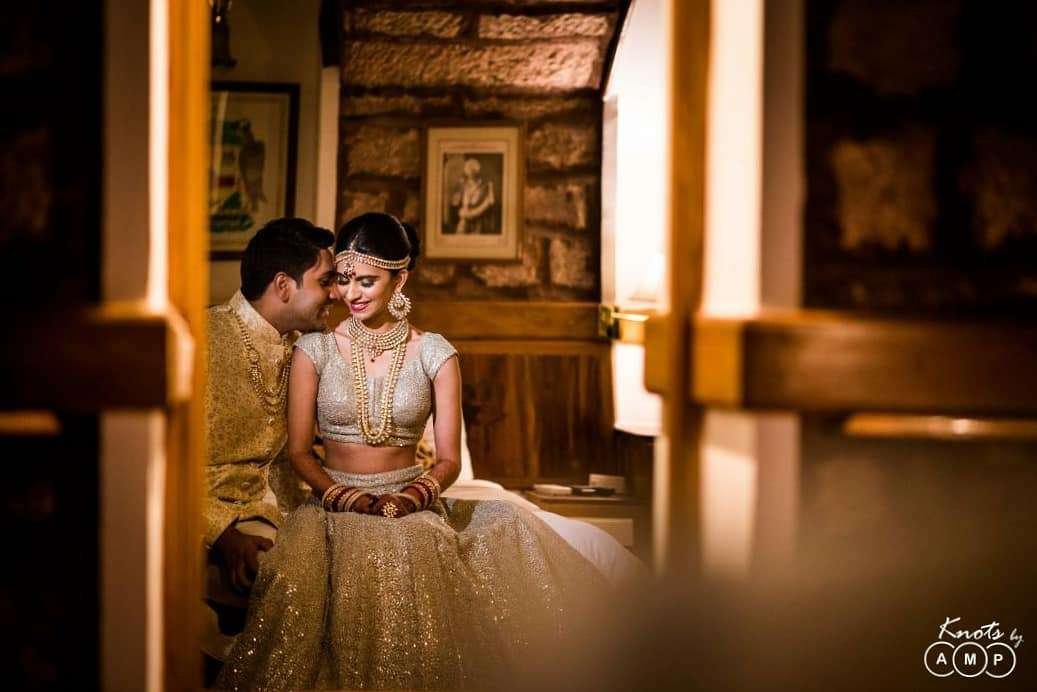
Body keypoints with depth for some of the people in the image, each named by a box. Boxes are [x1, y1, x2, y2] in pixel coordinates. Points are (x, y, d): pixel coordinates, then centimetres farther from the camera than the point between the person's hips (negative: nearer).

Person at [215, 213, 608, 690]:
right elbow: (298, 450, 3)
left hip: (409, 505, 0)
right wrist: (338, 494, -16)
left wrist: (416, 494, -17)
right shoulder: (314, 350, 5)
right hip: (334, 506, 1)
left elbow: (449, 458, 4)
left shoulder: (435, 355, 5)